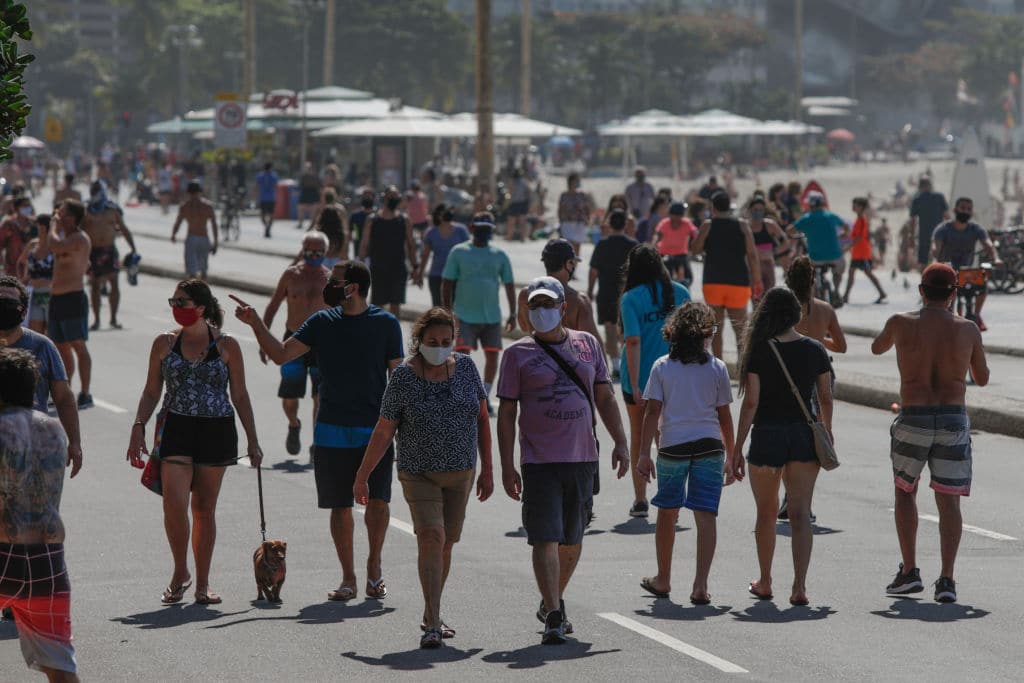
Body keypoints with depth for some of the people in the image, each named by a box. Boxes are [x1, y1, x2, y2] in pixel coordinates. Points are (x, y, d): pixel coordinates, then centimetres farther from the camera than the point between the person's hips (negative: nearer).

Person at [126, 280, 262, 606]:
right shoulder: (164, 343, 5)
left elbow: (240, 395, 6)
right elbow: (151, 392, 10)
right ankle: (180, 572, 6)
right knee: (174, 503, -14)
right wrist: (138, 426, -3)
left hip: (217, 431, 0)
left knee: (204, 508, 6)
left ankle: (202, 582, 17)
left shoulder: (227, 346, 2)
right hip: (176, 430, 0)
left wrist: (253, 441, 5)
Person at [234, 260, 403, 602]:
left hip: (375, 430, -3)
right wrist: (255, 323, -4)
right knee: (340, 506, 4)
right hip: (332, 430, 3)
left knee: (378, 500, -11)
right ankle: (348, 578, 13)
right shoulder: (322, 322, 6)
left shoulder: (385, 324, -1)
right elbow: (281, 354, 6)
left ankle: (374, 566, 10)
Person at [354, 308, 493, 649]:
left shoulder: (465, 367, -2)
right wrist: (362, 476, -4)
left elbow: (482, 419, 7)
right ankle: (433, 625, -22)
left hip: (460, 472, 4)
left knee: (445, 544, 9)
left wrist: (487, 469, 7)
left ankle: (431, 615, 28)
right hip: (419, 473, -4)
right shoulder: (403, 377, -12)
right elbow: (383, 432, -6)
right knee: (431, 538, -19)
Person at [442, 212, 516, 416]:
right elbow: (447, 283, 1)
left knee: (492, 355, 4)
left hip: (492, 316, 3)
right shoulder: (459, 252, 0)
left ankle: (485, 397, 19)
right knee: (462, 354, -12)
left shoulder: (499, 255, 7)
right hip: (465, 316, -3)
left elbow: (509, 285, 11)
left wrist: (512, 313, 5)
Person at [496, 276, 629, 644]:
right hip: (540, 461, -4)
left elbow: (605, 397, 16)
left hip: (583, 458, 4)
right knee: (546, 538, -11)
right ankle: (554, 616, -13)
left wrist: (620, 442, 6)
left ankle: (553, 603, 30)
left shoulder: (587, 344, 11)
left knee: (572, 540, 11)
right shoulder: (518, 353, 1)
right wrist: (507, 466, -6)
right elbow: (506, 413, 0)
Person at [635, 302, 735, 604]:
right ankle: (700, 584, -12)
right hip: (709, 447, -1)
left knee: (667, 513, 16)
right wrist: (731, 456, 12)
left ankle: (663, 580, 28)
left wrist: (644, 454, -2)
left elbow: (652, 412, -4)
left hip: (672, 446, 1)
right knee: (705, 516, -2)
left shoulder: (662, 367, 1)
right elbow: (724, 416, 3)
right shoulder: (717, 368, 1)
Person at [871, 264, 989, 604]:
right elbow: (982, 378, 15)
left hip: (913, 421, 0)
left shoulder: (901, 323, -1)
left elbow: (877, 348, 21)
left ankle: (909, 571, 14)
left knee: (905, 492, 20)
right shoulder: (968, 330, 2)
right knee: (949, 502, 5)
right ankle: (946, 579, -7)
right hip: (954, 422, 0)